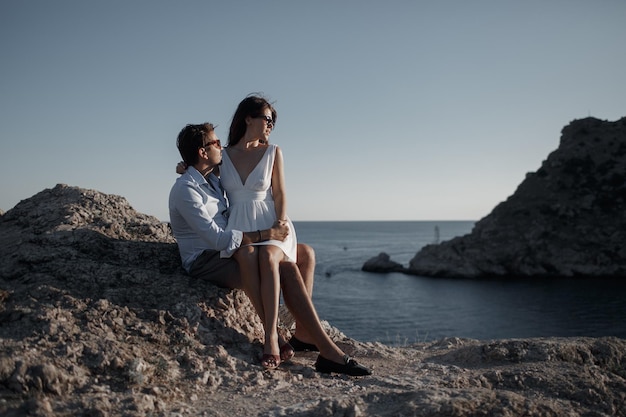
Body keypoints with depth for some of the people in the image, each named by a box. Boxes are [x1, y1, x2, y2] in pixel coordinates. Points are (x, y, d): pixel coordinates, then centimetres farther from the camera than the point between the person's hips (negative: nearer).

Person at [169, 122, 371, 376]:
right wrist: (264, 235, -21)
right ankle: (326, 350, -24)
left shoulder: (212, 180, 14)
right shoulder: (185, 189, -15)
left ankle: (303, 330, 0)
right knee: (287, 269, -28)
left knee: (305, 253, 2)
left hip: (228, 251, 10)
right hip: (205, 262, -9)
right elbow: (217, 238, -24)